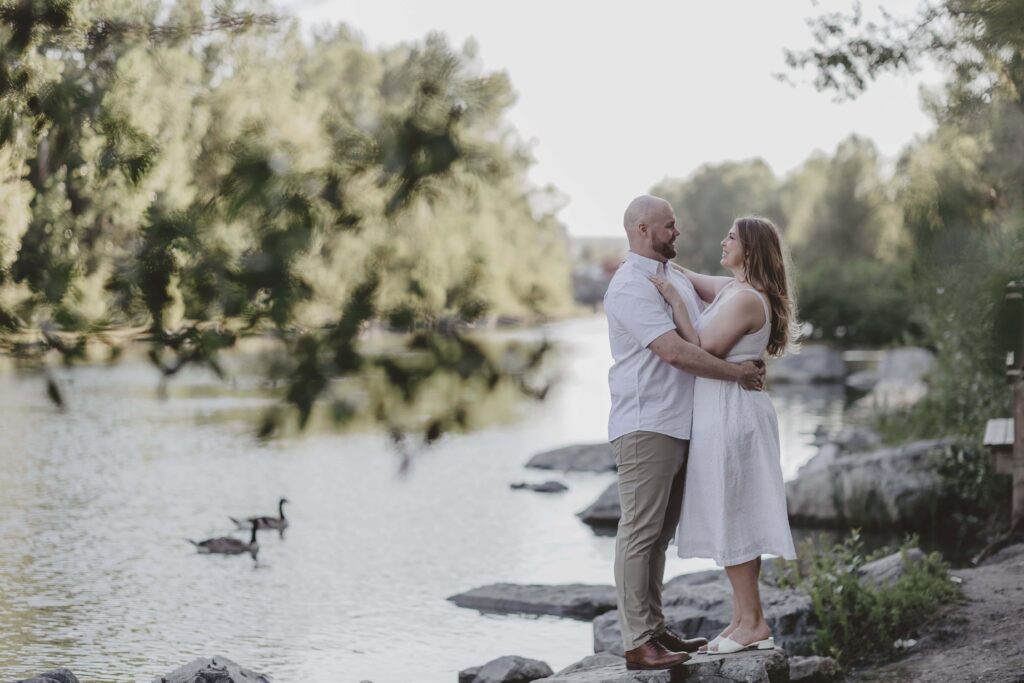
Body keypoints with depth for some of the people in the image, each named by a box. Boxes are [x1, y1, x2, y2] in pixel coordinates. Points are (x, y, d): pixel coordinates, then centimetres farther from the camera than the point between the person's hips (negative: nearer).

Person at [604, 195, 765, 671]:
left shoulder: (676, 277, 18)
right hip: (646, 428, -9)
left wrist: (751, 362, 3)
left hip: (678, 426, 9)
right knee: (640, 533, -7)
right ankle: (637, 642, -5)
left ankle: (654, 630, 19)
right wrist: (736, 374, -14)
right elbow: (675, 352, -21)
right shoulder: (631, 285, -13)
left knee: (659, 533, 13)